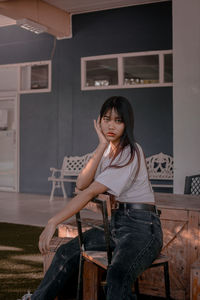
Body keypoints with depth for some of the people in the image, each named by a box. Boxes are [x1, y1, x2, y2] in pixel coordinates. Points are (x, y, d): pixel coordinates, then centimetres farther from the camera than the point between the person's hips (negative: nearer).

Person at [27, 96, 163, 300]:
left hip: (141, 226, -8)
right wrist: (102, 146, -11)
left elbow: (91, 192, -20)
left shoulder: (131, 153, -15)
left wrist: (54, 222, -20)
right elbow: (81, 184, -5)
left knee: (117, 275, -33)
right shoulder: (107, 150, 11)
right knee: (67, 252, 11)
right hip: (115, 223, 8)